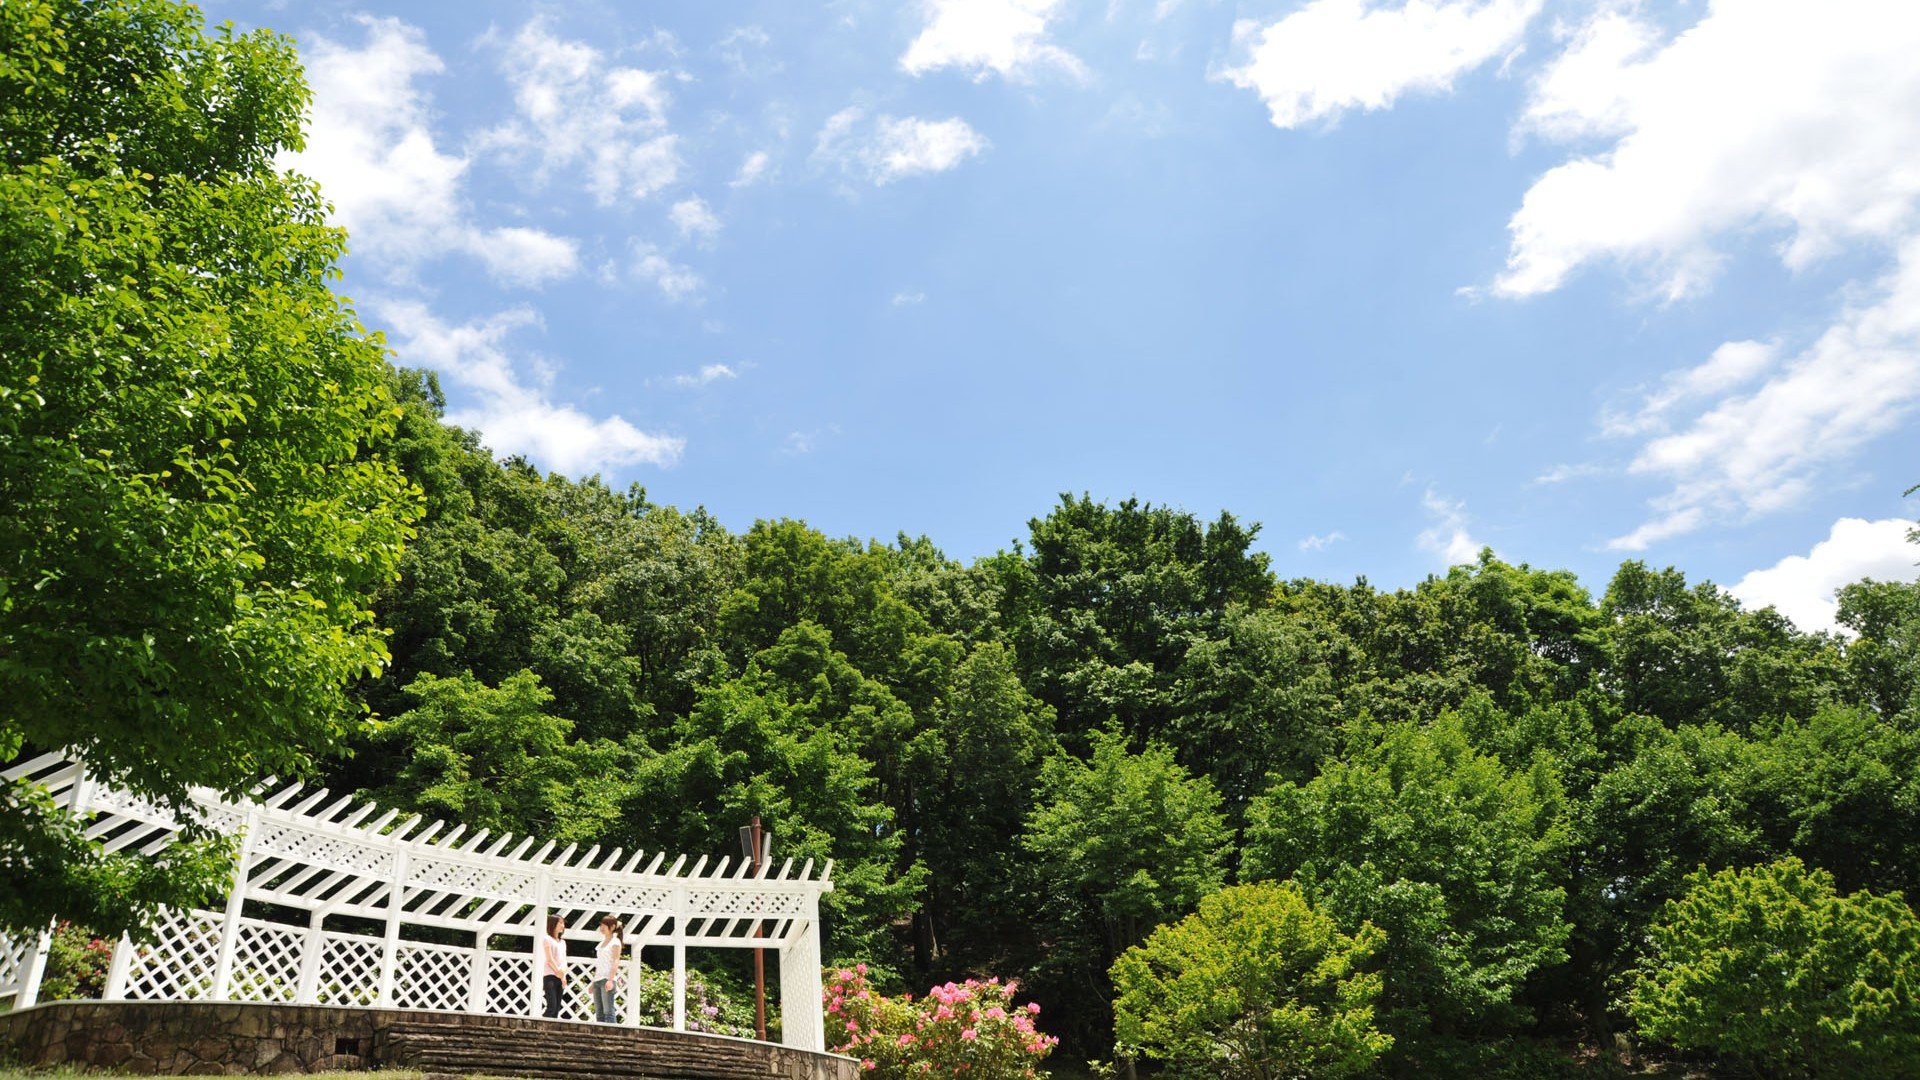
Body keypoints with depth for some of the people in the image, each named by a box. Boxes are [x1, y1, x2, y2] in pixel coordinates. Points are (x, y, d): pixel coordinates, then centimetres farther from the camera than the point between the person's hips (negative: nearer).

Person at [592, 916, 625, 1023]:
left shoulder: (615, 942, -3)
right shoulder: (602, 942, 19)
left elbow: (616, 962, -13)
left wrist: (611, 980, -24)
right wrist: (593, 982, 18)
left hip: (607, 979, -8)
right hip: (598, 979, 8)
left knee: (608, 1012, -13)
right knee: (599, 1013, 5)